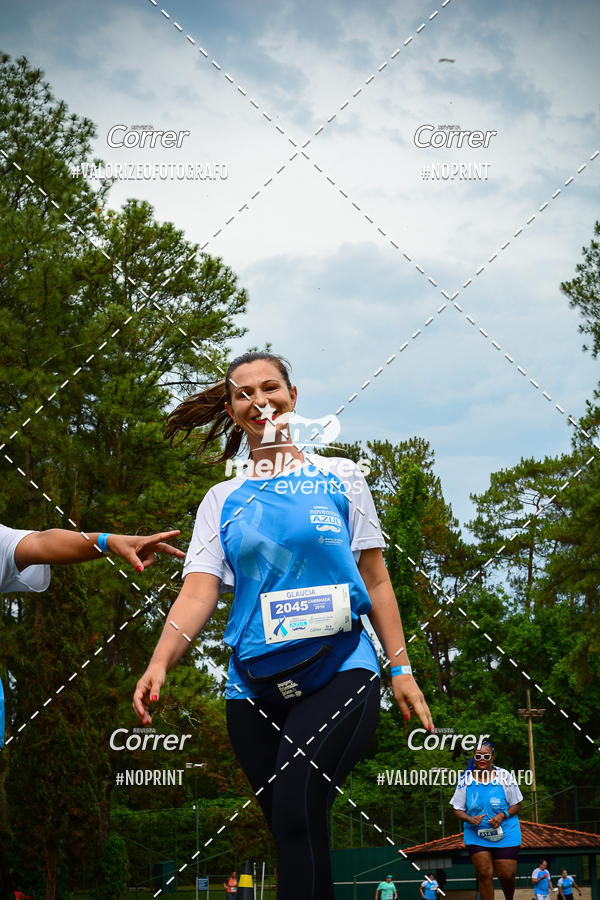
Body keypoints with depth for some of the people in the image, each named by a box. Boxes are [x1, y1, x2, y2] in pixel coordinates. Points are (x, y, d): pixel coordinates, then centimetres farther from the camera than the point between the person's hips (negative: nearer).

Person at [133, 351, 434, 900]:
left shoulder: (340, 478, 10)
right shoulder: (222, 500, 14)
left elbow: (375, 580, 11)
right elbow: (199, 590, 2)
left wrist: (401, 669, 5)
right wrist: (160, 662, -15)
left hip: (339, 672, -3)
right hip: (255, 686, 3)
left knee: (296, 810, -25)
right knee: (297, 839, 2)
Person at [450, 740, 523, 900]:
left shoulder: (504, 776, -4)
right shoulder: (465, 779, -2)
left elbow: (517, 804, 4)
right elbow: (458, 809, 4)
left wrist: (502, 815, -15)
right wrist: (470, 819, -17)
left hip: (505, 833, -1)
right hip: (475, 834, 1)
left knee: (507, 875, -3)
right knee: (484, 874, -10)